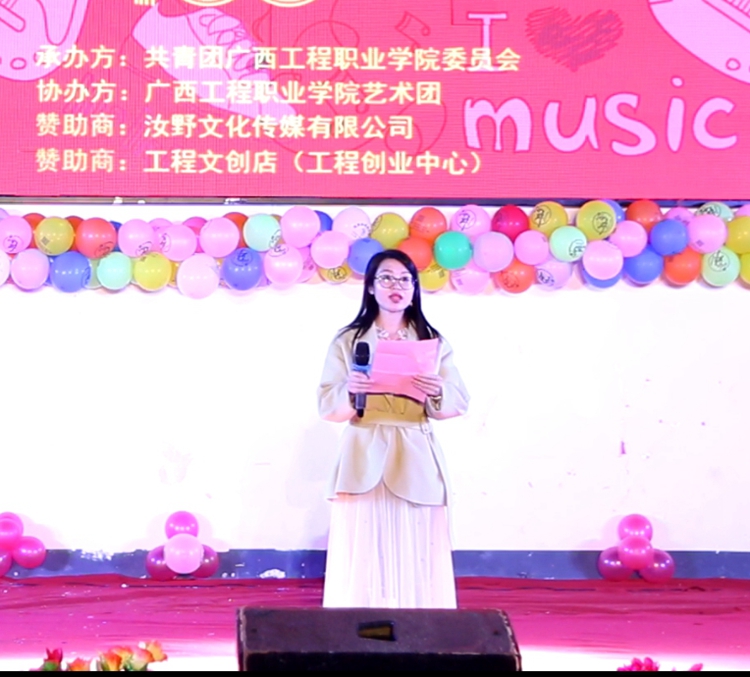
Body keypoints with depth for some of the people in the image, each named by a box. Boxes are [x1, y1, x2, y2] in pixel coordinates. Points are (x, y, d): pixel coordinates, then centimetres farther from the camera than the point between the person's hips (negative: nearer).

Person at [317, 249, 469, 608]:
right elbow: (327, 405, -1)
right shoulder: (348, 341, 5)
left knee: (416, 555, 0)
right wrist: (349, 391, -22)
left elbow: (459, 403, 1)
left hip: (415, 461, 1)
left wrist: (438, 393, -21)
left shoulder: (433, 341, 8)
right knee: (363, 554, -3)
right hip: (365, 459, -1)